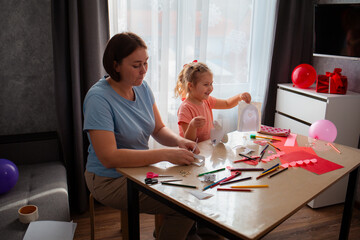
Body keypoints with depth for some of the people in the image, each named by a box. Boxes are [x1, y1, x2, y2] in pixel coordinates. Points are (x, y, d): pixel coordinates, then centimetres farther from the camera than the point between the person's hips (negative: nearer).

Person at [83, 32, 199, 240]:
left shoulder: (142, 87, 1)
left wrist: (179, 141, -16)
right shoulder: (98, 98, -22)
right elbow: (109, 157, -28)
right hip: (112, 180, -7)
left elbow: (159, 129, 7)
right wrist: (165, 154, -30)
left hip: (140, 168, 7)